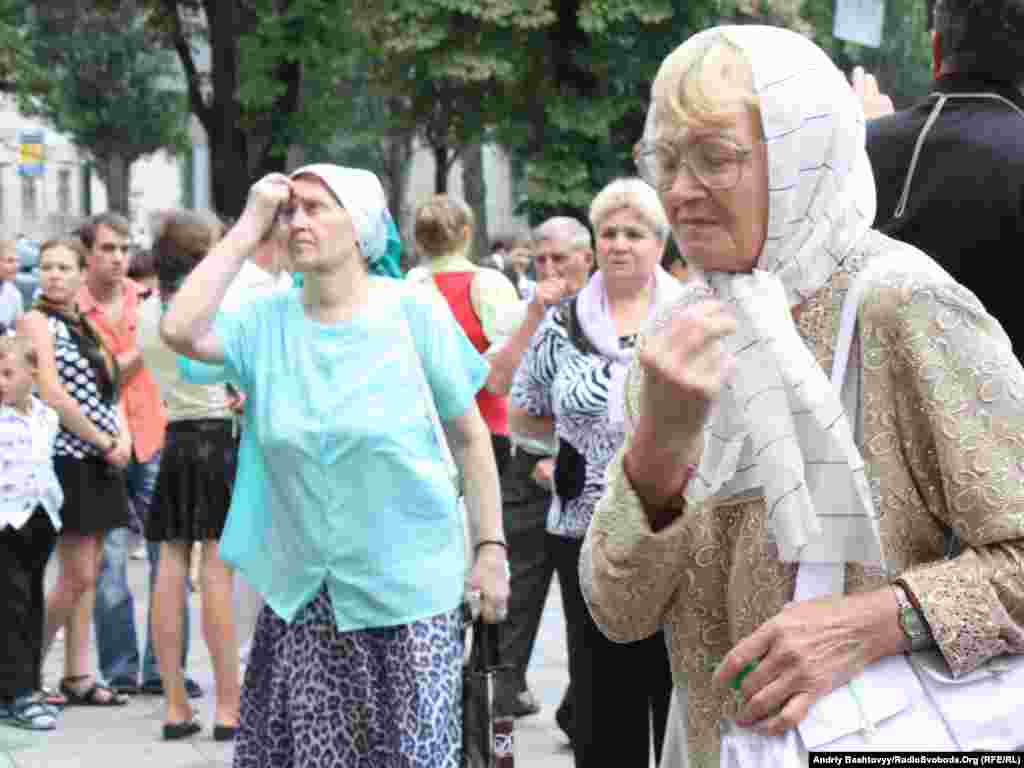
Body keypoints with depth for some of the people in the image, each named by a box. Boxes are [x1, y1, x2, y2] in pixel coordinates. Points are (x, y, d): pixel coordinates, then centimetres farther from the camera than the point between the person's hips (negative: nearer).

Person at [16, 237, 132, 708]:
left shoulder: (86, 326, 16)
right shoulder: (36, 321, -6)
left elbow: (111, 389, 16)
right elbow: (52, 395, -16)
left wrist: (125, 439, -3)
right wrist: (105, 444, -13)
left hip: (100, 462, 7)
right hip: (67, 458, -7)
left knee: (87, 576, 6)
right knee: (77, 576, -7)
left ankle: (78, 678, 10)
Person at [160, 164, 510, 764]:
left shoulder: (413, 311, -7)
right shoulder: (270, 320, 0)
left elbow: (470, 436, -1)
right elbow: (181, 332, -18)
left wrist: (491, 548, -3)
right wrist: (249, 226, -13)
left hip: (406, 586, -3)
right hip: (302, 591, 3)